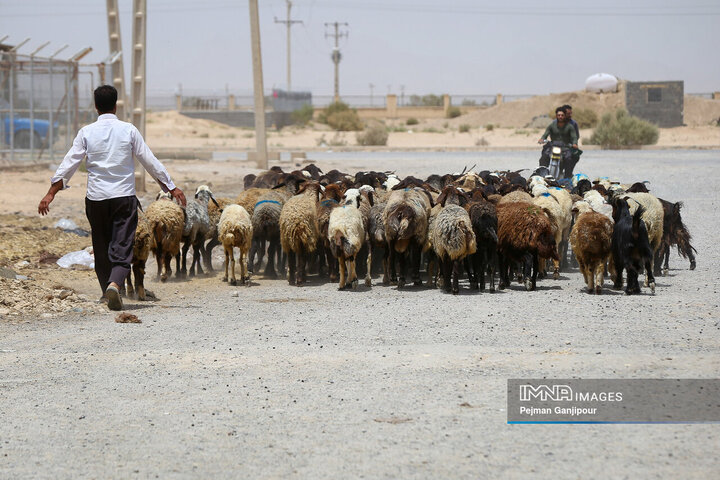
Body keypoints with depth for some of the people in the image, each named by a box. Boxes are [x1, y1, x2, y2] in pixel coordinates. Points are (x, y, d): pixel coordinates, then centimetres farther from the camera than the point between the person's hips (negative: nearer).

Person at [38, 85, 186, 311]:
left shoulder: (87, 132, 1)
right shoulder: (128, 130, -1)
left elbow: (69, 163, -1)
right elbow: (150, 161, 2)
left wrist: (51, 193, 3)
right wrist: (172, 188, 10)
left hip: (96, 198, 1)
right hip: (124, 196, -1)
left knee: (101, 248, 15)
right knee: (122, 248, -4)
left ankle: (108, 292, 19)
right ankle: (115, 284, -28)